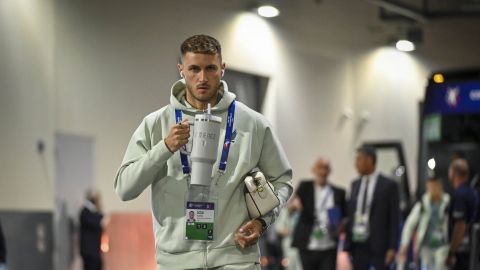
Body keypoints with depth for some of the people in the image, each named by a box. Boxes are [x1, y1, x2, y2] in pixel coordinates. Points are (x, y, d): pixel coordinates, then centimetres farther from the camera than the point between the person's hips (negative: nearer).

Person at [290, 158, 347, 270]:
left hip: (329, 248, 0)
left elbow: (345, 217, 14)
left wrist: (341, 226, -7)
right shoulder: (305, 187, 5)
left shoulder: (338, 192, 8)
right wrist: (295, 202, -33)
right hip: (308, 247, 0)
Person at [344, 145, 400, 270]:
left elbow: (394, 219, -6)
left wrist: (392, 248, -12)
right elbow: (350, 216, 13)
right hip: (358, 245, 5)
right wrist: (347, 246, 9)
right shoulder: (355, 184, 12)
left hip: (379, 246, -5)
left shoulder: (389, 185, -4)